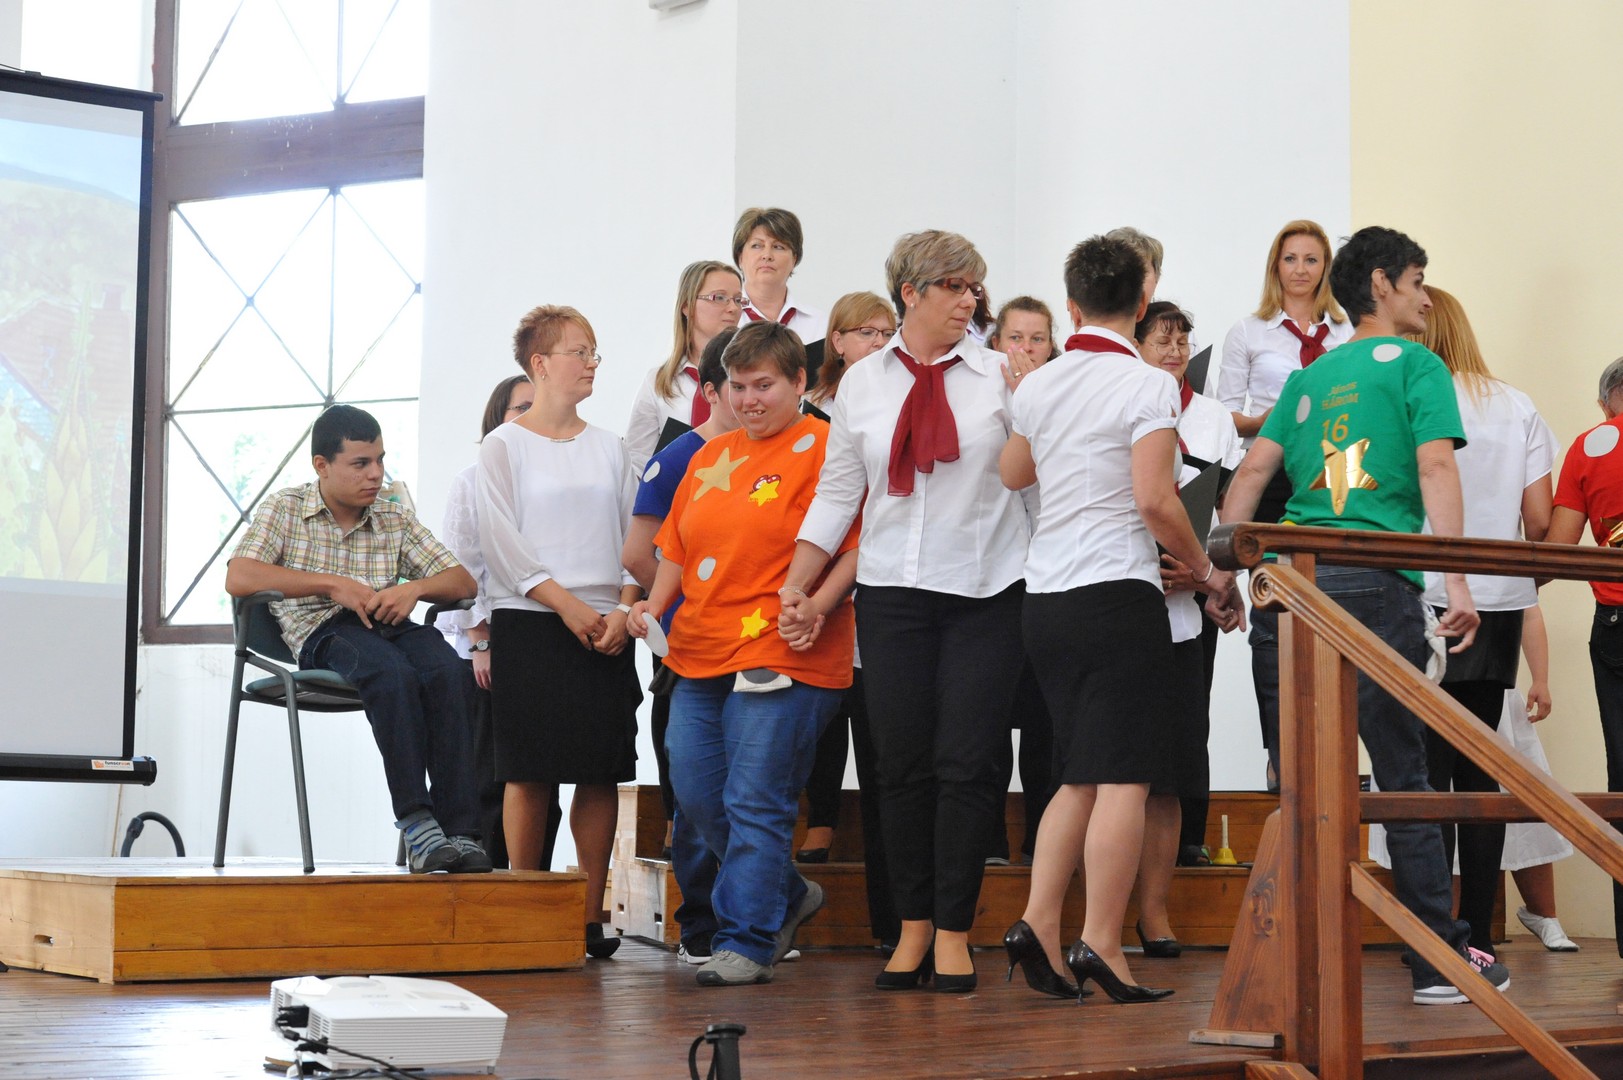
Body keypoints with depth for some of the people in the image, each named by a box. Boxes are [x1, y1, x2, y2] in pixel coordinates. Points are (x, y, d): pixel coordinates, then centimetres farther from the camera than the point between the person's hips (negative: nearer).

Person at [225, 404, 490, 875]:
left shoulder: (395, 519, 23)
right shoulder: (284, 509, 12)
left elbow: (462, 581, 18)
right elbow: (239, 578, -5)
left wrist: (412, 589, -5)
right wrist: (331, 584, -9)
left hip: (390, 625, 4)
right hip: (322, 630, -4)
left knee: (450, 673, -32)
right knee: (392, 674, -38)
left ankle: (460, 831, -37)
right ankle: (415, 822, -40)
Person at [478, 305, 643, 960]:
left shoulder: (608, 447, 14)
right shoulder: (503, 446, 2)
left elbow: (635, 536, 11)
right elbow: (502, 542, -6)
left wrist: (623, 608, -5)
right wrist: (566, 604, -14)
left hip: (605, 628, 4)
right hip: (529, 625, -4)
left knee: (602, 771, 1)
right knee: (530, 770, -4)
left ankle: (591, 913, 8)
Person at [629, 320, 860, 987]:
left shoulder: (822, 448, -4)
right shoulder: (711, 455, 19)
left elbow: (857, 543, -10)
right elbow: (677, 547, 24)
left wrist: (818, 605, -23)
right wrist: (654, 606, 10)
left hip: (783, 657, -8)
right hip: (699, 655, 8)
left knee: (755, 803, -7)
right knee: (697, 793, 8)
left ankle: (746, 943, 3)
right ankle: (788, 896, 27)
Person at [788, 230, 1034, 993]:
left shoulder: (1001, 376, 4)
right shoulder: (863, 384, 9)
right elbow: (837, 494, 12)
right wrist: (793, 587, 7)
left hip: (984, 592, -1)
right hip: (893, 590, 1)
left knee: (966, 765, -3)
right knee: (903, 765, 3)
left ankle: (953, 931, 7)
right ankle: (913, 928, 14)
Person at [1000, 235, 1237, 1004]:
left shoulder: (1037, 385, 10)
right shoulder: (1148, 385, -8)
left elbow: (1012, 475, 27)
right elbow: (1154, 498, -16)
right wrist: (1203, 565, -2)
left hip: (1044, 596, 7)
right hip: (1117, 592, -7)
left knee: (1079, 778, 14)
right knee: (1122, 777, -4)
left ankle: (1037, 922, 3)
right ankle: (1100, 946, -6)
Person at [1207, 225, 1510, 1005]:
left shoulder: (1310, 376, 22)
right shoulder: (1414, 363, 5)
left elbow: (1253, 471, 15)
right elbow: (1435, 467, -7)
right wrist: (1457, 583, -13)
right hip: (1377, 581, -5)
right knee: (1401, 774, -2)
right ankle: (1443, 960, 2)